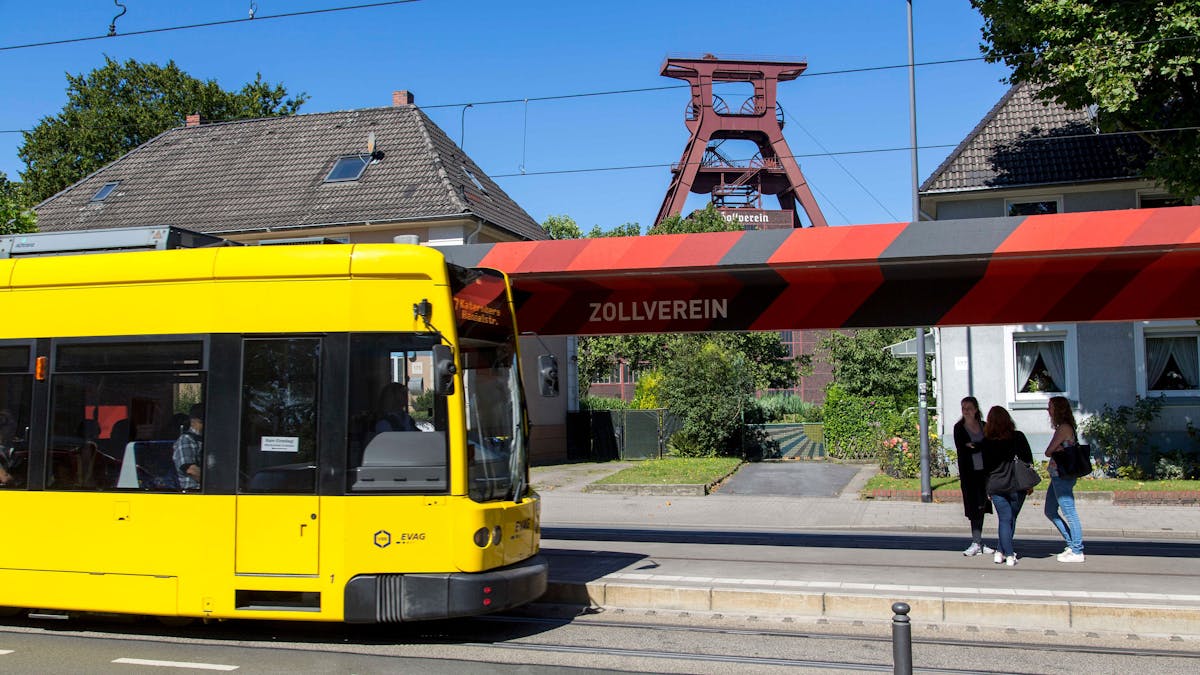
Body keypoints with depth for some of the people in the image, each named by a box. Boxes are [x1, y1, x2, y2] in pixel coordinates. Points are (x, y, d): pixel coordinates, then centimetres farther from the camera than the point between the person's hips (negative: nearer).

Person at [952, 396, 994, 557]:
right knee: (974, 508, -5)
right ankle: (977, 542, -1)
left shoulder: (984, 426, 10)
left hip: (983, 471, 3)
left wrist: (972, 446, -5)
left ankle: (977, 543, 10)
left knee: (980, 507, 5)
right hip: (968, 472, -3)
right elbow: (961, 449, -11)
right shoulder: (959, 428, 1)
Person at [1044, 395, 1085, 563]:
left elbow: (1048, 451, -17)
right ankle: (1072, 544, 19)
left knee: (1069, 512, -6)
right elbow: (1050, 452, 8)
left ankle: (1077, 552, -2)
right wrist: (1059, 450, -9)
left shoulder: (1064, 428, -14)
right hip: (1057, 475, 10)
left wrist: (1055, 450, 0)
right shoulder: (1063, 427, 16)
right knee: (1050, 511, 15)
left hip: (1062, 475, -10)